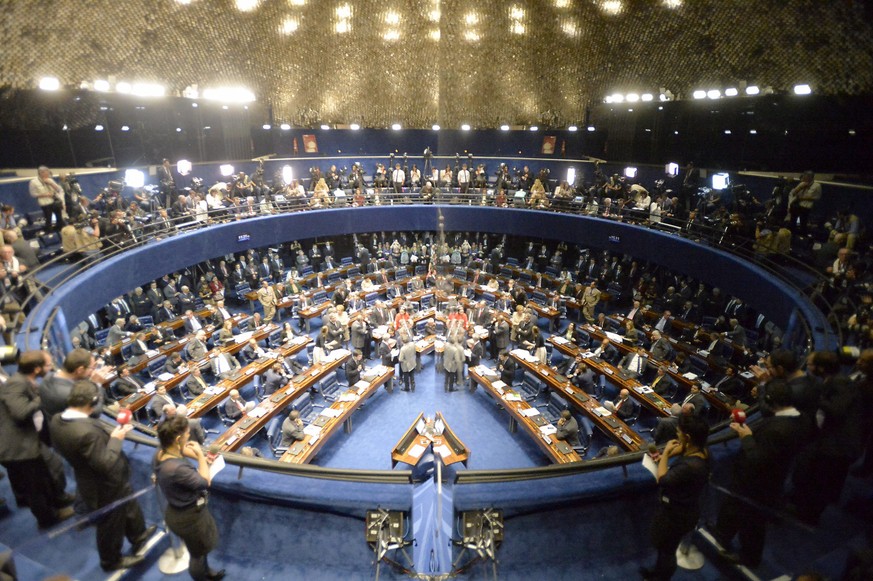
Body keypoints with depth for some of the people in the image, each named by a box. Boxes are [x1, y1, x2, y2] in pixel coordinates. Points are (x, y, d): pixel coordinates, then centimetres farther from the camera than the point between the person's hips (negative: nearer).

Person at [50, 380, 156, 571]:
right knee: (111, 524, 20)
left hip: (90, 481, 9)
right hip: (106, 487, -9)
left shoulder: (57, 421, -13)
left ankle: (139, 536, 56)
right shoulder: (87, 431, -42)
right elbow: (105, 465, -34)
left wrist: (108, 435, 1)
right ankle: (111, 560, 46)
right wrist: (116, 439, -22)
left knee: (129, 507, 32)